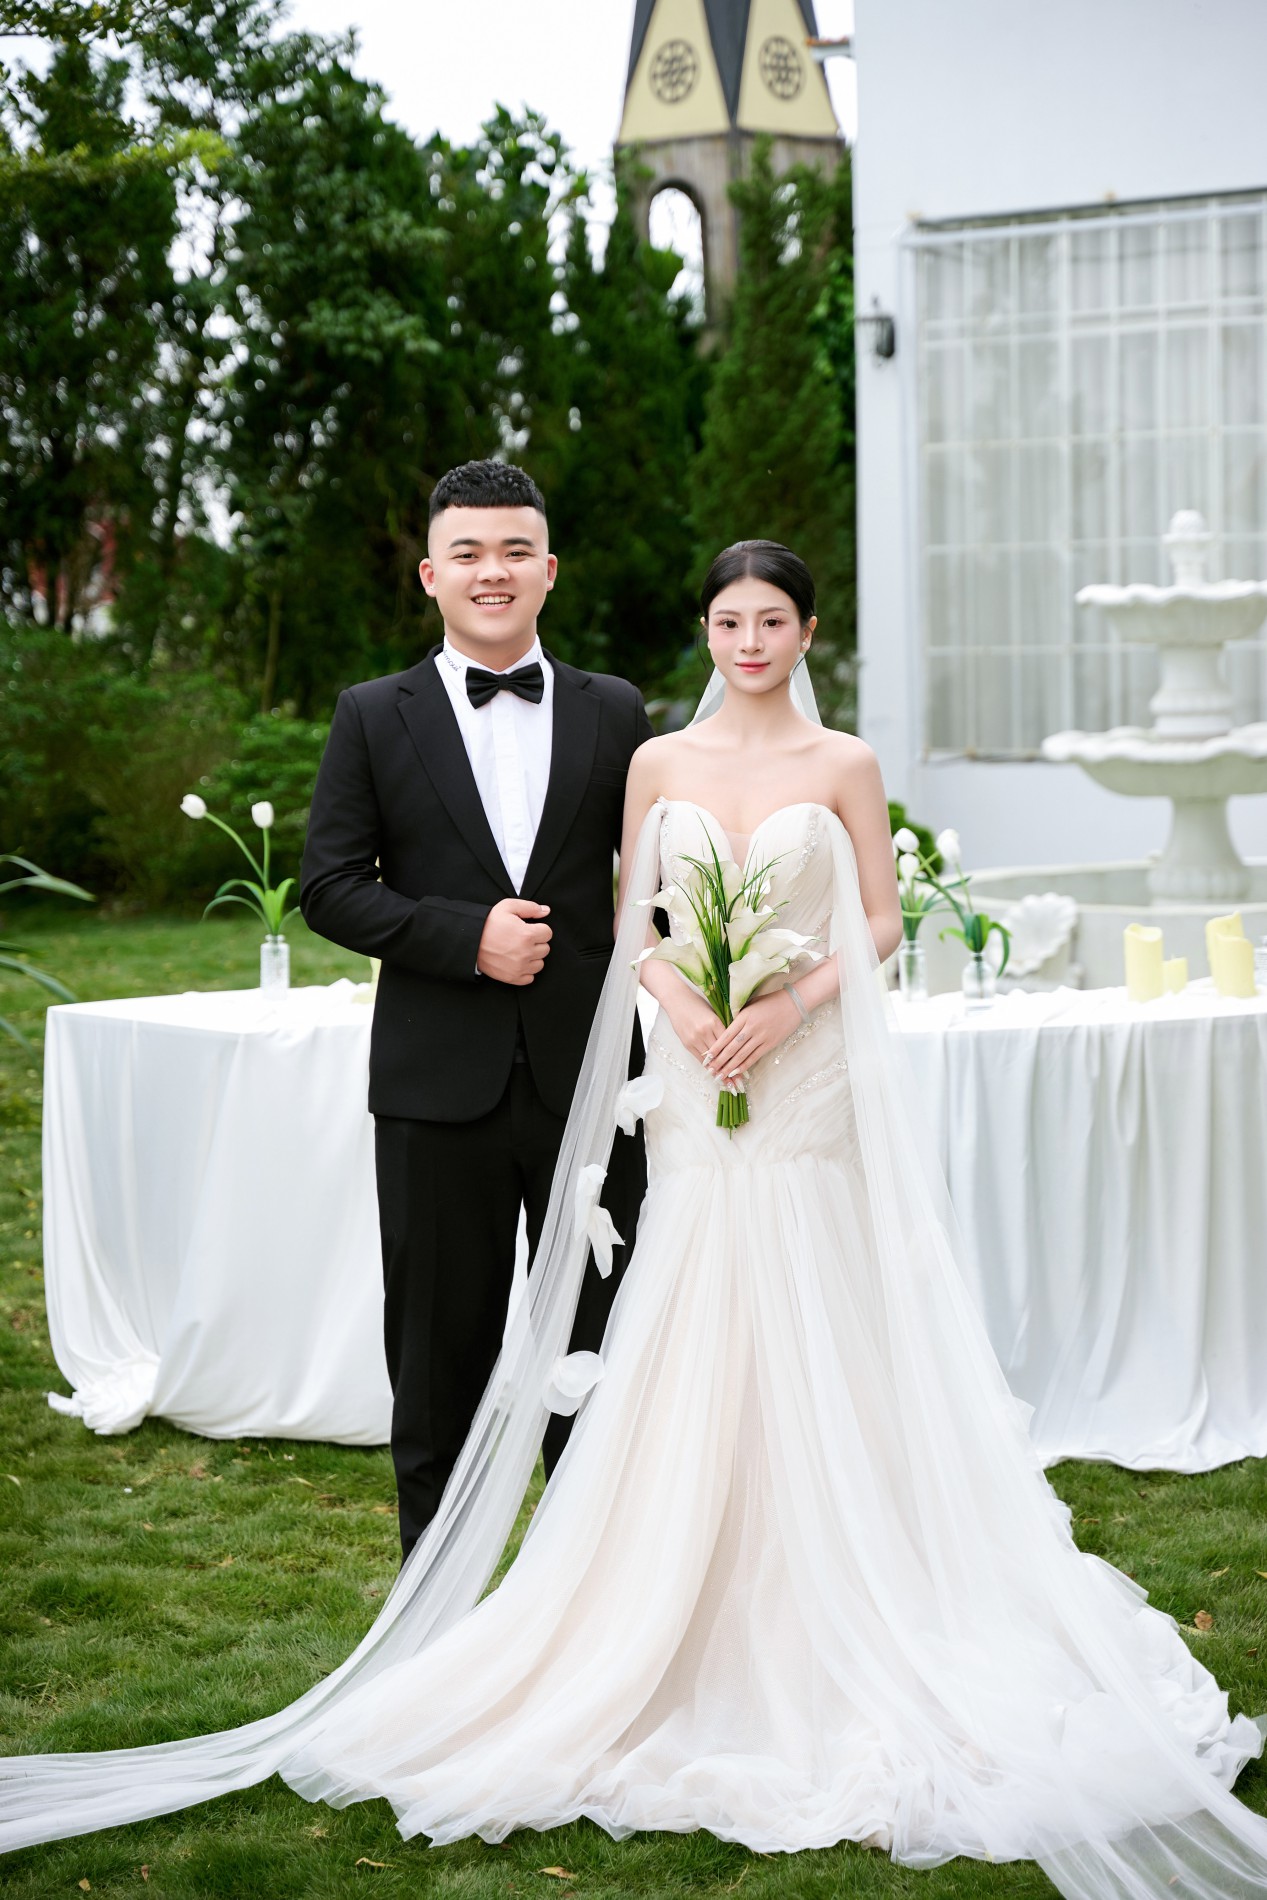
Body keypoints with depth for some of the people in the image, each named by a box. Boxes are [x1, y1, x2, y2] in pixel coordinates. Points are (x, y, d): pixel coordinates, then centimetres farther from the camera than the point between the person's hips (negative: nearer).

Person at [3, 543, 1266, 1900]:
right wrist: (684, 1008, -10)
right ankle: (700, 1623, 7)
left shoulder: (843, 765, 3)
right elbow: (632, 919, 8)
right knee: (692, 1341, 0)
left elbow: (879, 921, 2)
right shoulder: (659, 762, 8)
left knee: (814, 1333, 0)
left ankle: (826, 1618, 10)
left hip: (813, 1073, -1)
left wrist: (792, 1002, -13)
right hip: (694, 1075, 2)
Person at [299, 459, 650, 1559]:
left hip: (588, 1077, 1)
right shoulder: (375, 718, 3)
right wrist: (470, 937, -14)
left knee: (598, 1347, 7)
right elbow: (330, 887, -2)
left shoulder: (615, 714, 7)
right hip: (439, 1086, -1)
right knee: (440, 1354, 7)